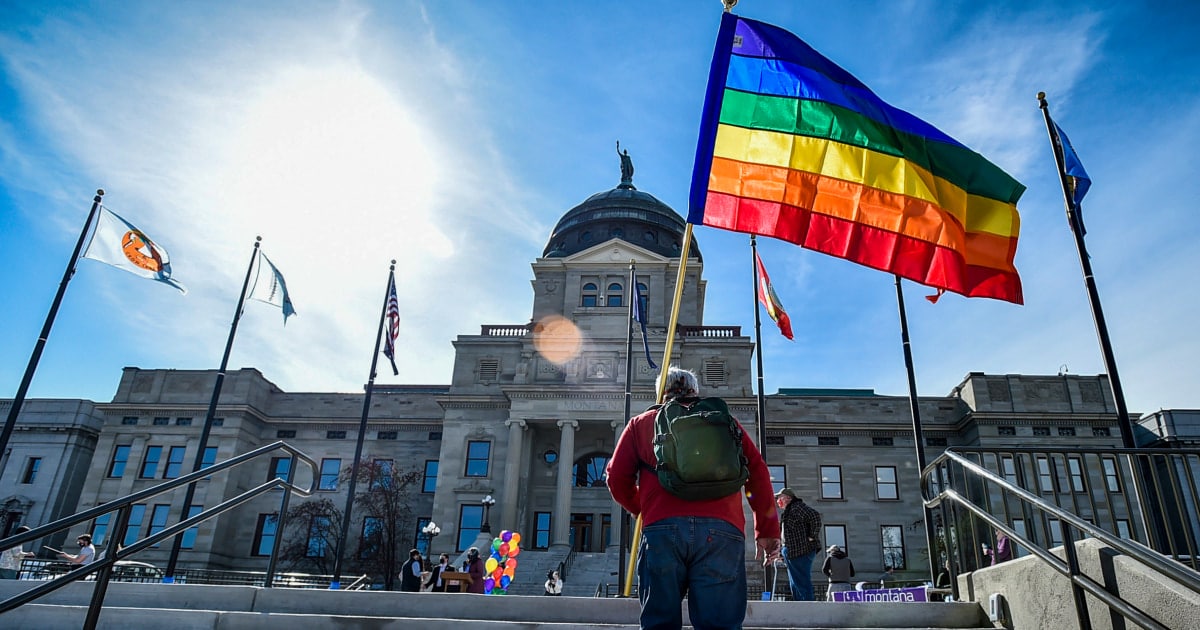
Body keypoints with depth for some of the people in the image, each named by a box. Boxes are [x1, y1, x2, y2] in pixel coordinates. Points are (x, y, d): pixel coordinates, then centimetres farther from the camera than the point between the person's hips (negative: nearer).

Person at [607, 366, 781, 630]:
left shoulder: (641, 423, 23)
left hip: (662, 529, 0)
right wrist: (767, 530, 16)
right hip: (722, 531, 1)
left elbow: (618, 480, 15)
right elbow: (758, 472, 15)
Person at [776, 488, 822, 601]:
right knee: (795, 586, 14)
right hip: (794, 553, 11)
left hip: (801, 553, -11)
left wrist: (813, 536, -19)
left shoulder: (797, 507, -11)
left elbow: (815, 516, -26)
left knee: (803, 583, -10)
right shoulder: (789, 511, 21)